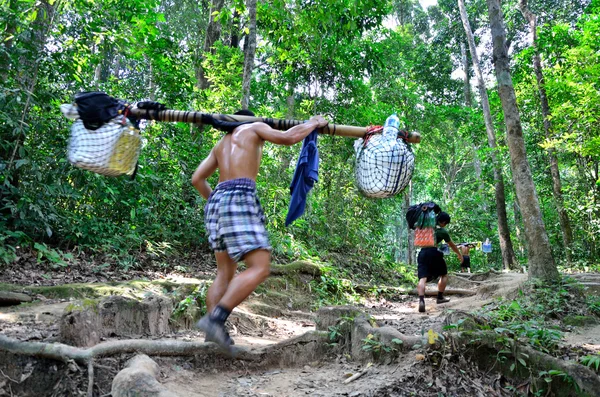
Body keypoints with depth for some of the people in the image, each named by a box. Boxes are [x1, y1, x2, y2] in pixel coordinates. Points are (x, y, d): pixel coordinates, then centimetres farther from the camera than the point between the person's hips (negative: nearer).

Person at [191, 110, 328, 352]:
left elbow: (197, 179, 24)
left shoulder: (221, 143, 30)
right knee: (260, 268, -13)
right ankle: (215, 318, -24)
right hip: (240, 198, -8)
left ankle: (214, 331, 1)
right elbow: (288, 137, 4)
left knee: (225, 272, 10)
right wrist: (313, 124, 20)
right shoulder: (254, 128, 14)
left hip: (217, 200, 8)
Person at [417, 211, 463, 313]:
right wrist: (460, 255, 30)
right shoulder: (443, 231, 4)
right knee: (444, 275, 20)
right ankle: (440, 297, 21)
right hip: (433, 253, -4)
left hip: (422, 253, 4)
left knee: (423, 278, -6)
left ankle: (421, 300, -26)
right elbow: (452, 245, 16)